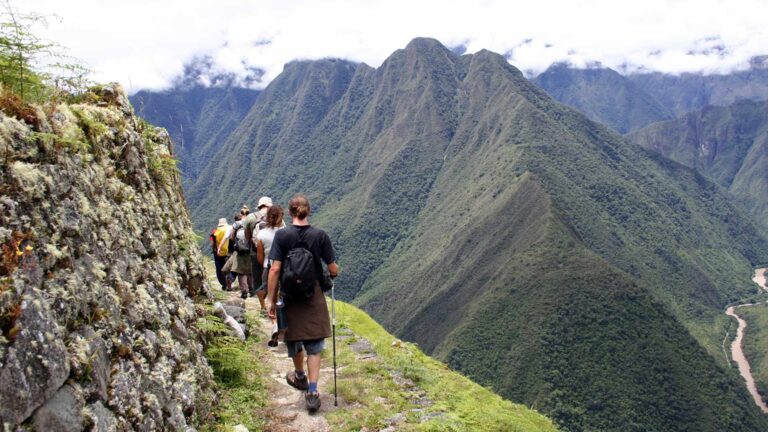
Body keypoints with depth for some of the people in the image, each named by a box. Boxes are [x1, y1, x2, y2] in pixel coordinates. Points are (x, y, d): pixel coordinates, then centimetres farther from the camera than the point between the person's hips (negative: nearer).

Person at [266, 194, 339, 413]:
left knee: (294, 338, 22)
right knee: (314, 345, 9)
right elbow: (333, 269, -5)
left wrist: (270, 299, -7)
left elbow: (275, 269, -14)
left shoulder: (282, 235, -10)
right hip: (314, 296, 0)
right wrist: (333, 274, 19)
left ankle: (300, 377, 44)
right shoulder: (320, 235, -7)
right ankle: (312, 392, 0)